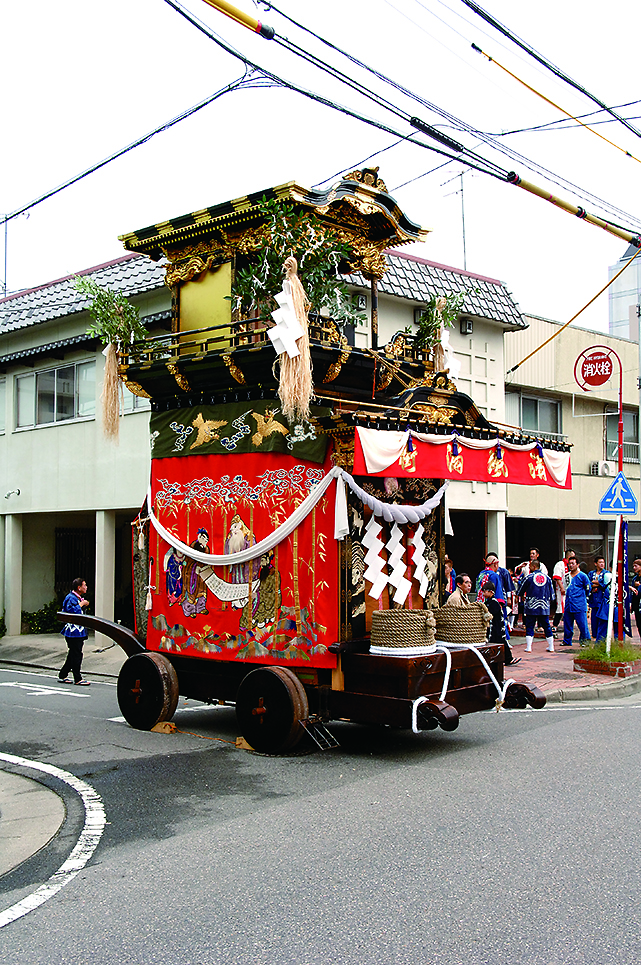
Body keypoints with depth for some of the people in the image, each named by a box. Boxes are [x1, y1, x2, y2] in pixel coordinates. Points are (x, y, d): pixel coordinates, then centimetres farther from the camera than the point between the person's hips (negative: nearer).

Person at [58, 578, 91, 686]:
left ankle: (62, 676, 22)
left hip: (79, 631, 10)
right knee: (76, 655, -6)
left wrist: (84, 605, 12)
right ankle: (77, 679, -2)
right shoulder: (71, 598, -14)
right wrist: (81, 604, -19)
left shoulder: (78, 598, 18)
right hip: (73, 632, -10)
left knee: (73, 655, 14)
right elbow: (71, 611, -28)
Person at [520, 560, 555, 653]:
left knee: (530, 626, 3)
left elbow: (521, 590, 6)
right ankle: (551, 647, 15)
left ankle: (528, 647, 0)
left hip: (531, 606, -3)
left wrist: (523, 597, 28)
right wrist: (549, 601, 26)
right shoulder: (547, 577, 4)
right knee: (546, 626, 11)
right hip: (544, 606, 3)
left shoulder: (529, 577, -5)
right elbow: (551, 592, 11)